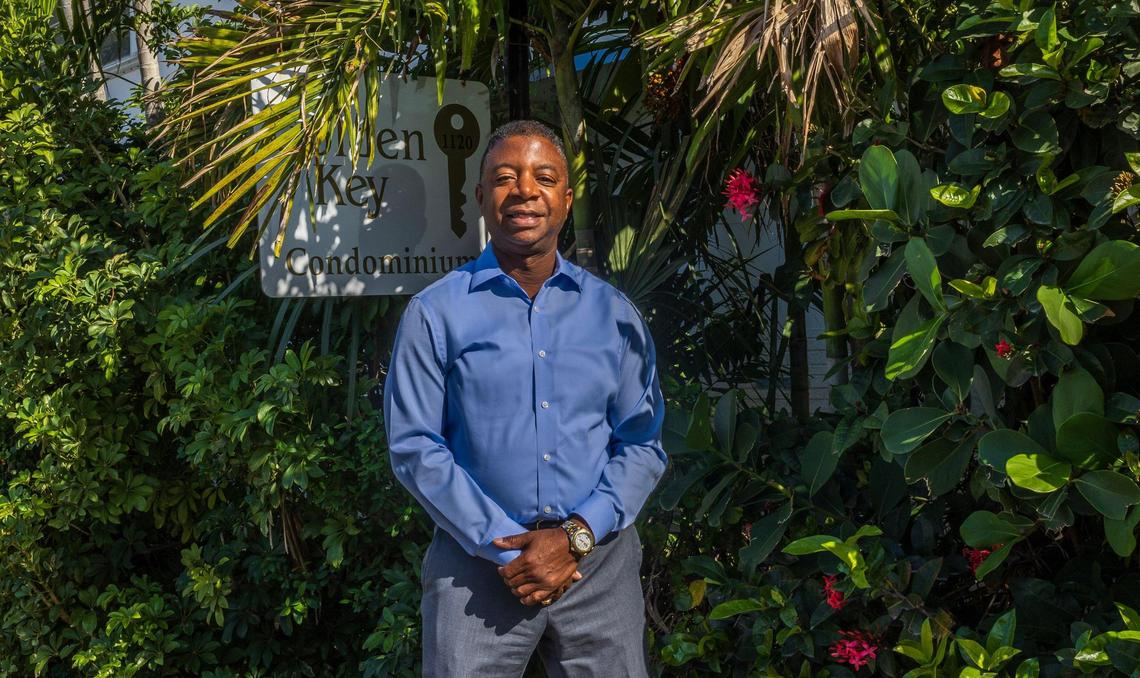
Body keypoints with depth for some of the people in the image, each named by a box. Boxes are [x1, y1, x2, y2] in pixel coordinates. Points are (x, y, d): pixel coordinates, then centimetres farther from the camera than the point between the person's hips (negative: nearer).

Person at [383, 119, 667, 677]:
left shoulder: (613, 313, 5)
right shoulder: (435, 313, -2)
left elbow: (643, 443, 3)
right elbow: (414, 447, -5)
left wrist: (575, 536, -9)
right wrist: (504, 547, -11)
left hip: (599, 560, 2)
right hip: (479, 564, -2)